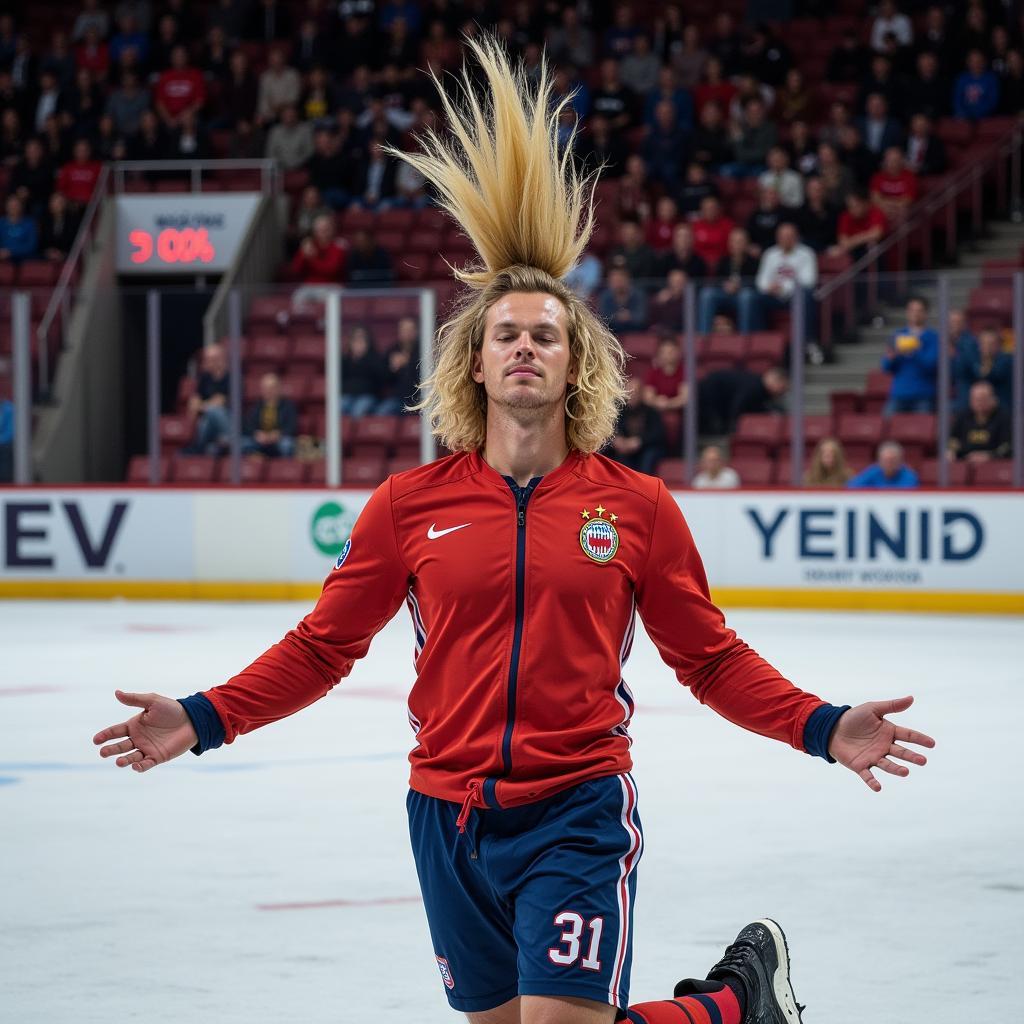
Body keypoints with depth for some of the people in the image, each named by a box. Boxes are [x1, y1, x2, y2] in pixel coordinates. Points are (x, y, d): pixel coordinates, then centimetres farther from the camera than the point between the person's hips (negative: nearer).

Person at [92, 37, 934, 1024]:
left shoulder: (636, 506, 0)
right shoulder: (410, 504, 2)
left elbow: (710, 657, 6)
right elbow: (323, 646, 6)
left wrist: (822, 729, -7)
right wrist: (204, 720, -5)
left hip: (577, 816, -3)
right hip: (449, 819, 3)